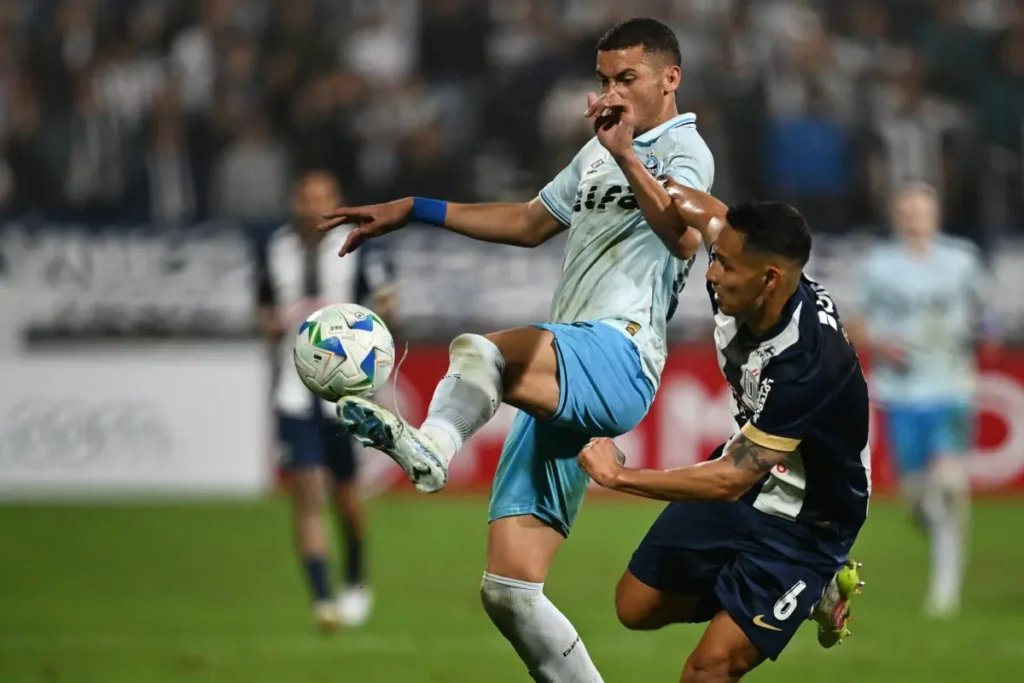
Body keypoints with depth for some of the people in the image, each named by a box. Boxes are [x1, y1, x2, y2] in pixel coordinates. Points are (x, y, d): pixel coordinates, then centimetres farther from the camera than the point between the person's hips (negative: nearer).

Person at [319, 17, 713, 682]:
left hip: (616, 357, -8)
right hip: (559, 385, 8)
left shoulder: (682, 149, 0)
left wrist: (625, 155, -33)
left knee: (479, 350, -38)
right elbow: (530, 223, 41)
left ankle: (430, 448, -64)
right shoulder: (598, 153, 28)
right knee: (509, 590, 0)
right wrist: (414, 210, 37)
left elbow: (686, 236, -23)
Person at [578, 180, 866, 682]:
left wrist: (618, 476, -26)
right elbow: (709, 214, 8)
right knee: (637, 608, 14)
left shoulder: (810, 364, -36)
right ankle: (810, 592, 23)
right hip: (747, 476, 8)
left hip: (806, 524, -8)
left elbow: (730, 480, -33)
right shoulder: (739, 297, -16)